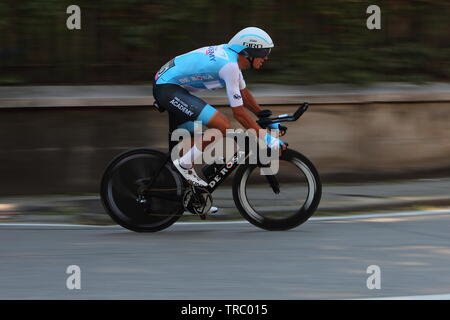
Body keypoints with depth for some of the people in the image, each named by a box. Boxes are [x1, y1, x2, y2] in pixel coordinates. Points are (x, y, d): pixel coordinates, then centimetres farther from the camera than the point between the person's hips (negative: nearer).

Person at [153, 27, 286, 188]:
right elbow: (238, 112, -19)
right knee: (222, 125, -18)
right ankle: (184, 164, -9)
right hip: (168, 89, -11)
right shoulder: (229, 65, -21)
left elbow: (244, 94, 24)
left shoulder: (230, 55, 9)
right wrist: (266, 138, -14)